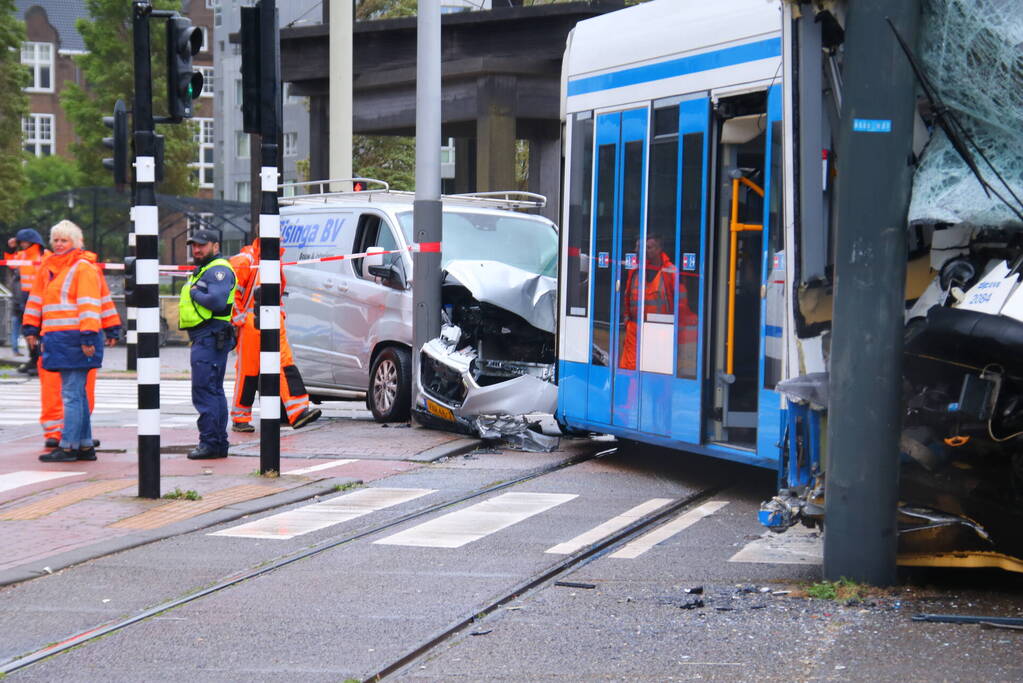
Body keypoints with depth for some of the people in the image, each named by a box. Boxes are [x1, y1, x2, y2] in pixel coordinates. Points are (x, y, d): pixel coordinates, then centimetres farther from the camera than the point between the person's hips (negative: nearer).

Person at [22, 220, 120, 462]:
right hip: (57, 338, 9)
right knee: (77, 394, 13)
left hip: (76, 339, -9)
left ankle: (68, 447, -7)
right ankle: (85, 446, 19)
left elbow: (89, 304, -14)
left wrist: (88, 336, -20)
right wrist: (31, 328, 17)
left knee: (72, 394, -8)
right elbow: (37, 298, 22)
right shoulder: (48, 267, 17)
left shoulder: (84, 268, -8)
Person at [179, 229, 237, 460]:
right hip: (204, 338, 11)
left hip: (211, 338, -11)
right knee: (214, 391, 13)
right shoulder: (203, 270, 23)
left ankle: (210, 442, -13)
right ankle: (220, 443, 17)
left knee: (204, 390, -13)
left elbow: (217, 300, -26)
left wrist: (195, 293, -13)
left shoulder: (218, 270, -12)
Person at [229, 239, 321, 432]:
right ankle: (240, 418, 8)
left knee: (286, 362, -4)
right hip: (251, 324, -7)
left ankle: (298, 411, -10)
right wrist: (239, 317, -14)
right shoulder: (245, 261, -9)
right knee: (248, 370, -2)